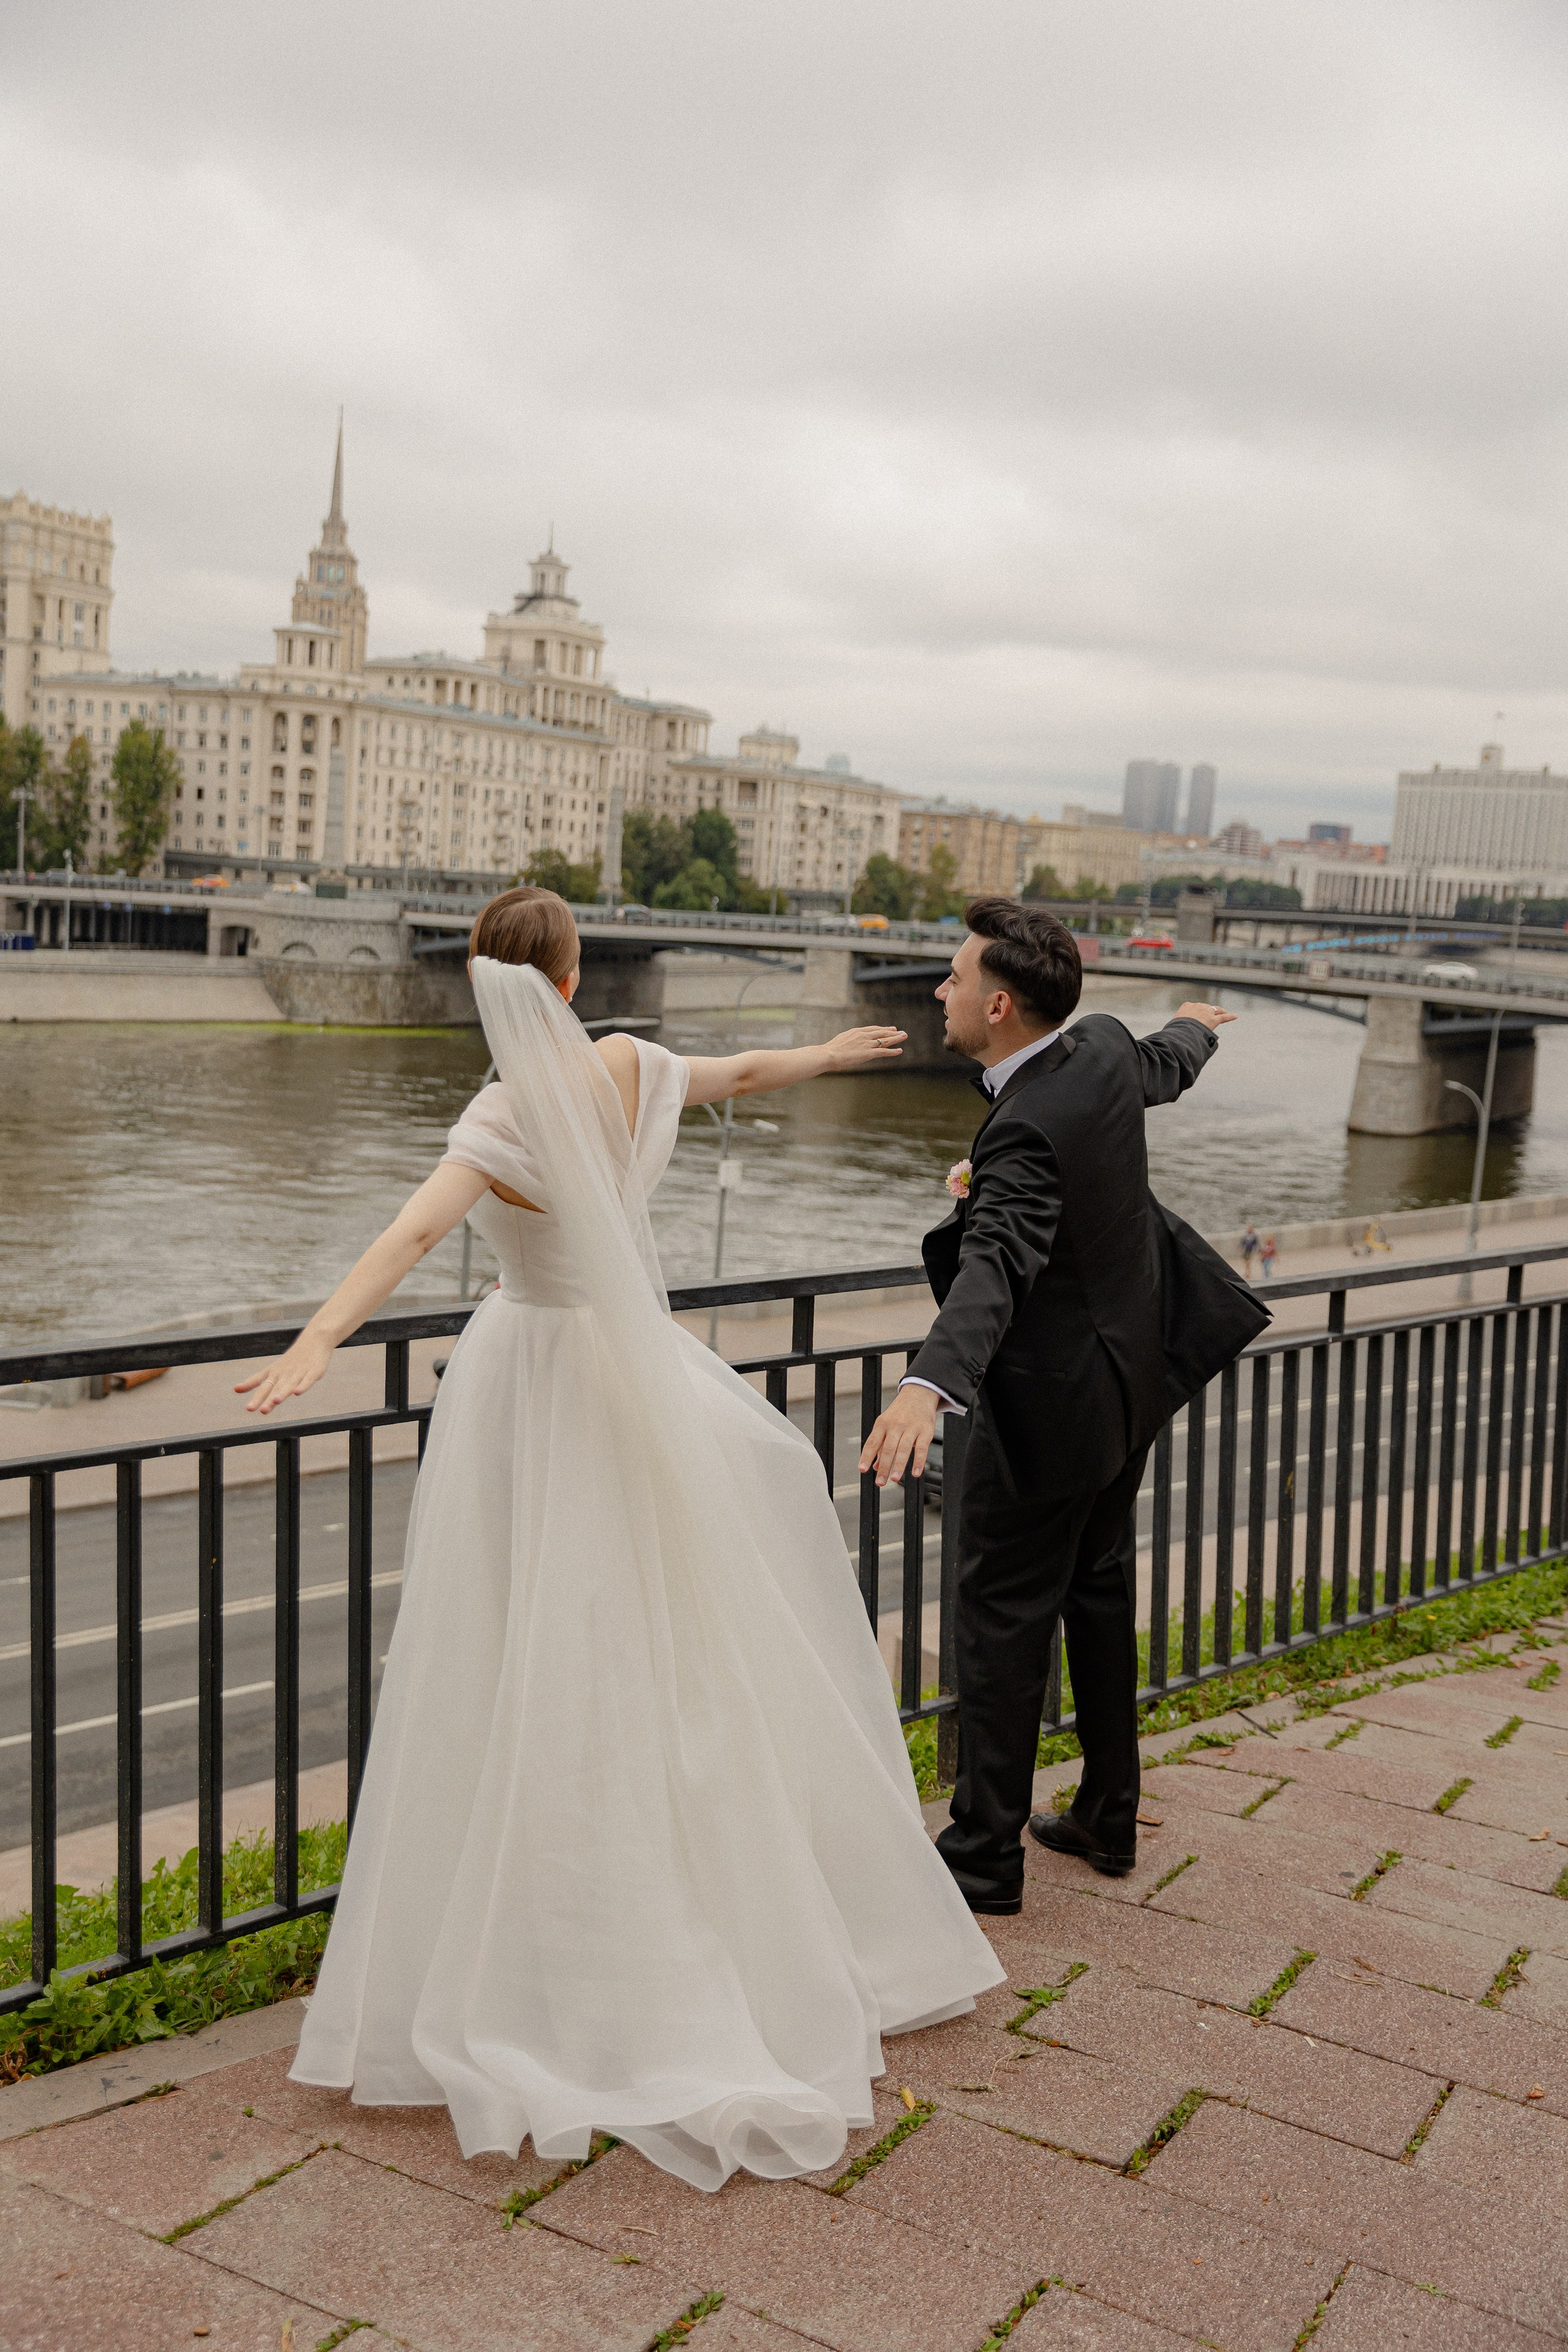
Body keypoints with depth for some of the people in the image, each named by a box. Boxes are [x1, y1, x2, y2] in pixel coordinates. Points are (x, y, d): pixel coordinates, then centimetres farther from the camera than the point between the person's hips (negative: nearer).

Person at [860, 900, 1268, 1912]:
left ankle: (986, 1854, 11)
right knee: (1101, 1591, 19)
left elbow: (996, 1265, -47)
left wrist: (928, 1386, -61)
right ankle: (1108, 1817, 32)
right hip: (1132, 1372, 9)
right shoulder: (1107, 1047, -5)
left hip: (1050, 1403, -9)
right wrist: (1193, 1029, 44)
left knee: (1006, 1614, 1)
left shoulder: (1030, 1129, -30)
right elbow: (1166, 1068, 20)